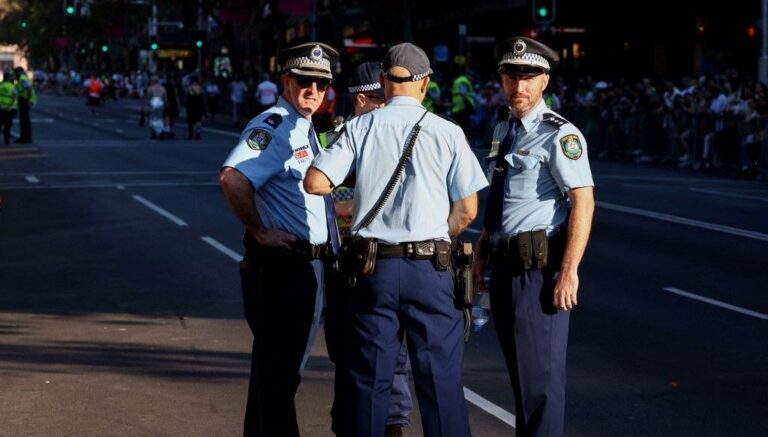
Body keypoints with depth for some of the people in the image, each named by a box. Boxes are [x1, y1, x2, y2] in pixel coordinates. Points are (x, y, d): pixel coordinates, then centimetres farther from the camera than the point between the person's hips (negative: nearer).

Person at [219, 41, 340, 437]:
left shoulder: (304, 128, 15)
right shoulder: (273, 128, -16)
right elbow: (232, 178, -32)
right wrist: (259, 232, -24)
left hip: (307, 265, 10)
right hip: (283, 265, -10)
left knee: (277, 365, 18)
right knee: (279, 370, -5)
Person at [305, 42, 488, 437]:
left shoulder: (359, 127, 0)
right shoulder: (447, 133, -2)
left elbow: (315, 182, -6)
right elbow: (467, 209, 0)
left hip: (373, 267, 1)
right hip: (430, 267, -1)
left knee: (368, 379, 10)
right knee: (440, 380, 5)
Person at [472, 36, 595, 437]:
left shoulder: (558, 135, -13)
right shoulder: (503, 131, 13)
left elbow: (583, 202, -19)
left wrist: (569, 272, -23)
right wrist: (481, 255, 21)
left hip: (537, 267, -9)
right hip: (505, 265, 9)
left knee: (541, 373, -3)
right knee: (518, 371, 18)